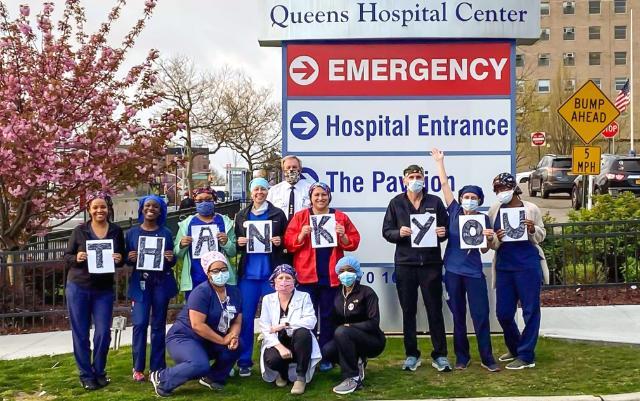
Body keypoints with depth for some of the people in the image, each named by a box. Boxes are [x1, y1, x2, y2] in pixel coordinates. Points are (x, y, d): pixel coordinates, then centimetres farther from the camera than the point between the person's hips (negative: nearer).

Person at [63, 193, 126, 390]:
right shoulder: (79, 231, -3)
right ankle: (86, 375, 16)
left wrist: (119, 259, -13)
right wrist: (76, 258, -20)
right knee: (80, 334, 4)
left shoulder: (117, 231, 2)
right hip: (78, 288, -1)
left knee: (103, 333, 1)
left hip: (104, 289, 1)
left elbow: (122, 259, 9)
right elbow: (66, 257, 1)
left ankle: (99, 372, 20)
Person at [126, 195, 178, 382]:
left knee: (158, 325, 5)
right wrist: (130, 258, -14)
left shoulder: (166, 233, 6)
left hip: (162, 282, 1)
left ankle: (157, 367, 12)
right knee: (140, 323, -8)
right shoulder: (132, 233, 5)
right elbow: (125, 259, 8)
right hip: (140, 282, -1)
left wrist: (171, 258, -13)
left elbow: (172, 262, 9)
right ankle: (138, 368, 3)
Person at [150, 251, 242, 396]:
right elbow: (197, 325, -26)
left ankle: (213, 377, 5)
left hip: (208, 343, 7)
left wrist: (233, 337, -20)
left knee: (237, 344, -15)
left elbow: (237, 322, 2)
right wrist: (223, 340, -22)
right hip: (183, 338, -7)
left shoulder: (234, 293, 3)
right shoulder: (201, 292, -20)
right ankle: (161, 378, -10)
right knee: (201, 365, -33)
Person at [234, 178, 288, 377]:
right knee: (245, 318, 2)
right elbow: (236, 243, 17)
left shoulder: (278, 214, 5)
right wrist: (239, 243, -4)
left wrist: (280, 242, -10)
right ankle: (244, 362, 11)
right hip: (248, 273, 1)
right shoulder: (241, 216, 11)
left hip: (271, 273, -1)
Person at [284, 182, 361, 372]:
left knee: (329, 317, 7)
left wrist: (343, 236, -12)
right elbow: (288, 243, 2)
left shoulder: (341, 217, 8)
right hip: (307, 275, -1)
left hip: (331, 276, 1)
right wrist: (301, 235, -15)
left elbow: (354, 242, 6)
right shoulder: (300, 217, 6)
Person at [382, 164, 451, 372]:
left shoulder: (435, 202, 7)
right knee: (408, 311, 7)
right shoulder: (396, 203, 7)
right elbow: (386, 231, 5)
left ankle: (440, 355, 12)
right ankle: (412, 355, 17)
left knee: (435, 310, 3)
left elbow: (446, 228, 10)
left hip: (431, 263, 0)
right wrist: (399, 233, -15)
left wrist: (443, 233, -12)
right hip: (405, 263, 1)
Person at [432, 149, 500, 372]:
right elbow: (444, 185, 3)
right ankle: (462, 357, 19)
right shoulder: (455, 212, 4)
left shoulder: (484, 219, 2)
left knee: (481, 314, -2)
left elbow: (484, 250, 3)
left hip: (474, 272, -1)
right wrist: (439, 161, 3)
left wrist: (489, 238, -17)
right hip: (453, 270, 1)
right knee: (458, 315, 9)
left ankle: (487, 358, 8)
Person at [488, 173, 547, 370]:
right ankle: (514, 348, 31)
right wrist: (497, 238, -15)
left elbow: (541, 237, 6)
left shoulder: (531, 209, -1)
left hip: (528, 265, -3)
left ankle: (526, 356, 12)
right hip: (503, 266, 3)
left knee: (530, 310, 1)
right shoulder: (494, 211, 6)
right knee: (503, 312, 8)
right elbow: (490, 243, 8)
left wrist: (533, 230, -15)